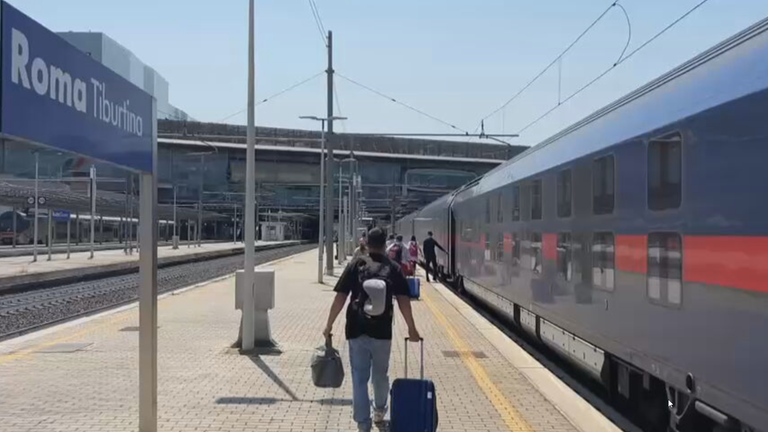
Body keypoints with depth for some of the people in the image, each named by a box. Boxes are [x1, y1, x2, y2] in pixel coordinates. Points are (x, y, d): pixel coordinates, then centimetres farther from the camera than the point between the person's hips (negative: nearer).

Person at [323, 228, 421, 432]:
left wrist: (329, 324, 3)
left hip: (356, 331, -1)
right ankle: (379, 411, 41)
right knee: (380, 374, 21)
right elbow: (403, 300, -5)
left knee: (359, 378, 7)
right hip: (382, 331, 1)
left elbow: (340, 297, -6)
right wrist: (411, 328, 4)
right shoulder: (393, 269, -2)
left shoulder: (356, 266, -3)